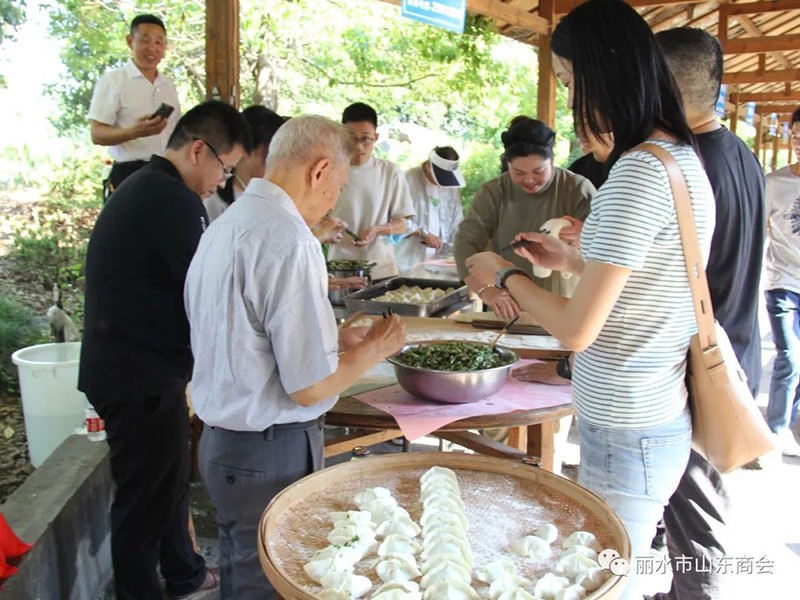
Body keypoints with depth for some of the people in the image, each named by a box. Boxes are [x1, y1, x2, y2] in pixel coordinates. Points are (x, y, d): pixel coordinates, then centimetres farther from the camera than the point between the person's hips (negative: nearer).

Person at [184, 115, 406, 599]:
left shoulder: (229, 223, 6)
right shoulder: (289, 241, -23)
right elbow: (311, 387, -21)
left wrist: (338, 338, 14)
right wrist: (375, 349, -5)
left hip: (223, 441, 9)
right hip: (270, 454, -9)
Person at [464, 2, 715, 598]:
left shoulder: (637, 173, -22)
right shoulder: (683, 156, 8)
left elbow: (577, 330, -21)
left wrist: (505, 274, -6)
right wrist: (573, 258, 19)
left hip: (628, 436, -9)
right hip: (661, 418, 9)